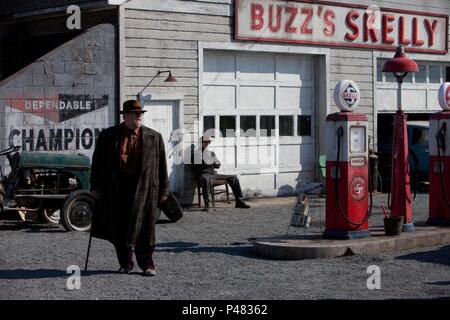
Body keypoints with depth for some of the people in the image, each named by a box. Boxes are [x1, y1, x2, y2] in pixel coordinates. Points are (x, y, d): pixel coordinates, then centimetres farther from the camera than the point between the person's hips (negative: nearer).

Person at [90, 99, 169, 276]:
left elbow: (161, 165, 9)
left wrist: (163, 189, 6)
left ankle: (147, 264, 5)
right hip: (117, 188, 1)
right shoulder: (107, 135, 5)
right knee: (120, 227, 5)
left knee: (143, 226, -2)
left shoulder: (154, 137, 6)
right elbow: (97, 162, 7)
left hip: (144, 187, -1)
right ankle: (125, 263, 18)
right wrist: (95, 187, 3)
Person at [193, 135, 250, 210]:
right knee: (205, 179, -45)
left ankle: (239, 201, -5)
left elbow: (218, 165, 18)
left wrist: (207, 164, 2)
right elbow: (198, 166, -8)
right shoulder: (198, 152, 6)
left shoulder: (211, 153, 26)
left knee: (233, 178, -4)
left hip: (214, 174, 7)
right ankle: (206, 203, -43)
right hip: (204, 174, -7)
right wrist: (212, 164, 2)